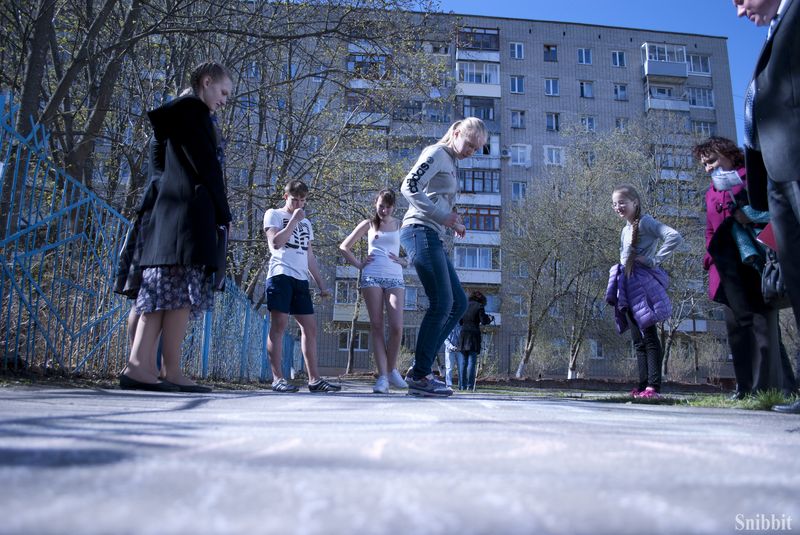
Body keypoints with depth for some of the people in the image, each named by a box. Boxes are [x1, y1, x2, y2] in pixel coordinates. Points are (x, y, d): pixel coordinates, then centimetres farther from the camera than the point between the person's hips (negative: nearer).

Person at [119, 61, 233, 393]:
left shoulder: (175, 112, 28)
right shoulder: (193, 108, 0)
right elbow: (206, 166, -10)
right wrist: (224, 214, -4)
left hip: (171, 213, 9)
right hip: (189, 213, -9)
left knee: (162, 293, 1)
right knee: (181, 292, -13)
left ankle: (141, 367, -3)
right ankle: (172, 373, -15)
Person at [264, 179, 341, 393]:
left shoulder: (306, 223, 26)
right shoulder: (274, 214, 9)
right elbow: (276, 242, -8)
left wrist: (321, 283, 18)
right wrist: (294, 220, -4)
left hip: (301, 279, 6)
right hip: (281, 275, -6)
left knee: (310, 327, 1)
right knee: (279, 324, -10)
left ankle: (314, 379, 3)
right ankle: (277, 378, -9)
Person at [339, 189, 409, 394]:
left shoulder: (400, 225, 14)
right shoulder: (368, 224, 13)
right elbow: (344, 247, 16)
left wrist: (402, 261, -1)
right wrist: (358, 264, 6)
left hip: (395, 278, 0)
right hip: (371, 277, 0)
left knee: (397, 327, -12)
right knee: (376, 326, -5)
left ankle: (392, 370, 8)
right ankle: (382, 376, -5)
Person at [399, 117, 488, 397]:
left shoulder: (449, 163, 25)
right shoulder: (436, 154, -4)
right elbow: (409, 187, -17)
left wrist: (452, 221, 8)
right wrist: (442, 216, -17)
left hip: (432, 237, 10)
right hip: (420, 231, -10)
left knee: (458, 304, 8)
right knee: (441, 303, -13)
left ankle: (421, 369, 8)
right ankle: (419, 376, -6)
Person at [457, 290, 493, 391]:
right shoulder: (479, 306, 0)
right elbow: (484, 321, -5)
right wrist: (490, 319, 15)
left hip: (463, 334, 4)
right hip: (474, 335, -4)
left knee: (462, 362, 5)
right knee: (472, 362, -1)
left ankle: (462, 385, 3)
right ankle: (470, 385, -4)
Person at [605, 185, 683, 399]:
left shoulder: (645, 222, -8)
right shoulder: (626, 229, 18)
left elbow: (675, 237, -21)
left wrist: (654, 260, -18)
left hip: (643, 283, -9)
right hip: (628, 285, 9)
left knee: (649, 336, -7)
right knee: (638, 339, 10)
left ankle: (653, 385, -6)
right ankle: (643, 385, 14)